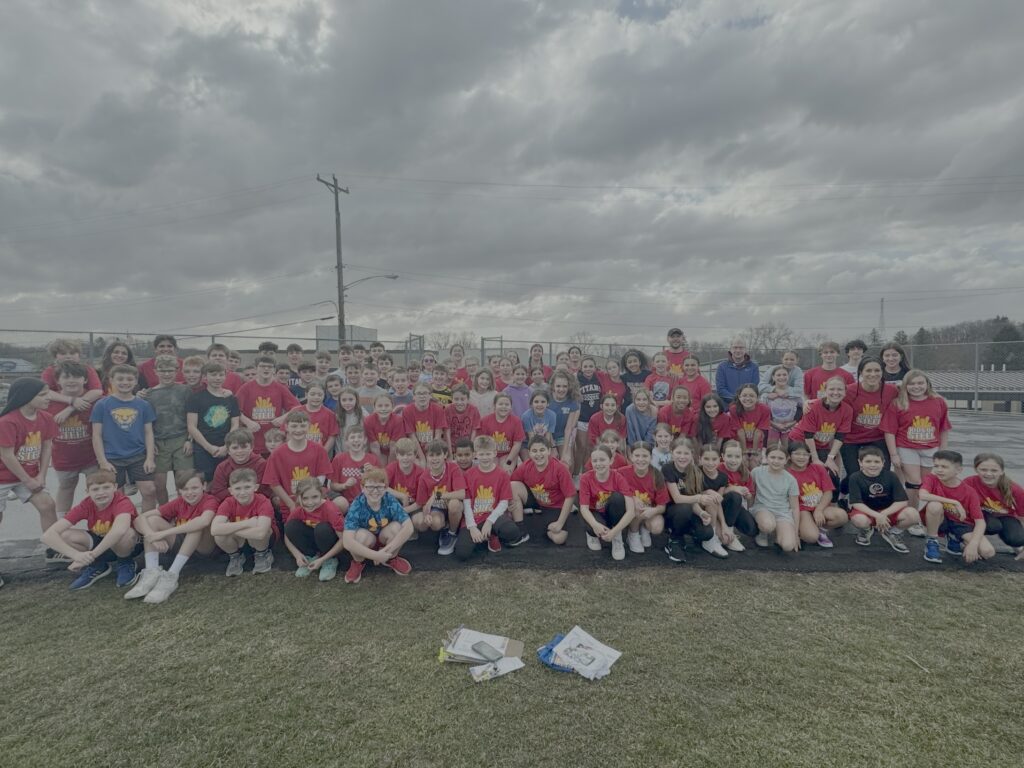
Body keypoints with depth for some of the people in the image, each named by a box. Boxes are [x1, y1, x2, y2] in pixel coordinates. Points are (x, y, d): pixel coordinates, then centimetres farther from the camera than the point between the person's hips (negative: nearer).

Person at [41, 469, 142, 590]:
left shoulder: (122, 502, -28)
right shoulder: (85, 506, -17)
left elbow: (119, 530, -49)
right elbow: (48, 535, -26)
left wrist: (90, 556, -48)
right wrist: (76, 555, -41)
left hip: (128, 546, -4)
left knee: (127, 534, -39)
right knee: (64, 536, -21)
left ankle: (126, 564, -6)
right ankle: (96, 567, 2)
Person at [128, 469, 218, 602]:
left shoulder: (210, 501, -17)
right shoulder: (178, 503, -2)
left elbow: (204, 521, -41)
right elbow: (140, 518, -10)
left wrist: (163, 533, -40)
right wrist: (153, 536, -31)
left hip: (204, 546, -5)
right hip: (181, 543, 5)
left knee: (199, 523, -34)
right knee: (152, 519, -11)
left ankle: (171, 576, -35)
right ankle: (151, 573, -23)